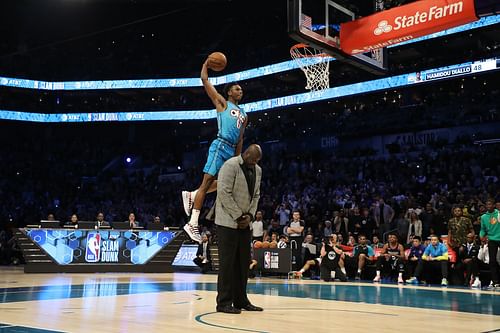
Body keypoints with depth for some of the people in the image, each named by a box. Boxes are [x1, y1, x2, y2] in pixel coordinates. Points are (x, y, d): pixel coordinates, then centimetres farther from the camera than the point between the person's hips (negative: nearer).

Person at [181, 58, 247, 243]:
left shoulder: (243, 115, 24)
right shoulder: (222, 103, 6)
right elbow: (204, 79, 1)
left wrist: (237, 159, 18)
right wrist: (207, 62, 12)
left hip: (231, 151, 8)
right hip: (220, 146, -8)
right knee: (207, 183, -10)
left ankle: (191, 195, 23)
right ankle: (193, 224, -10)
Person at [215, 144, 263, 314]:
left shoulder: (257, 170, 11)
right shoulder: (230, 165, -13)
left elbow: (256, 195, 14)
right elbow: (224, 193, -18)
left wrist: (250, 215, -2)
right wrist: (238, 216, -17)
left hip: (245, 222, 8)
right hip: (228, 221, -7)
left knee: (243, 262, 9)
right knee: (227, 262, -6)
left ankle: (241, 300, 18)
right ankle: (224, 302, 0)